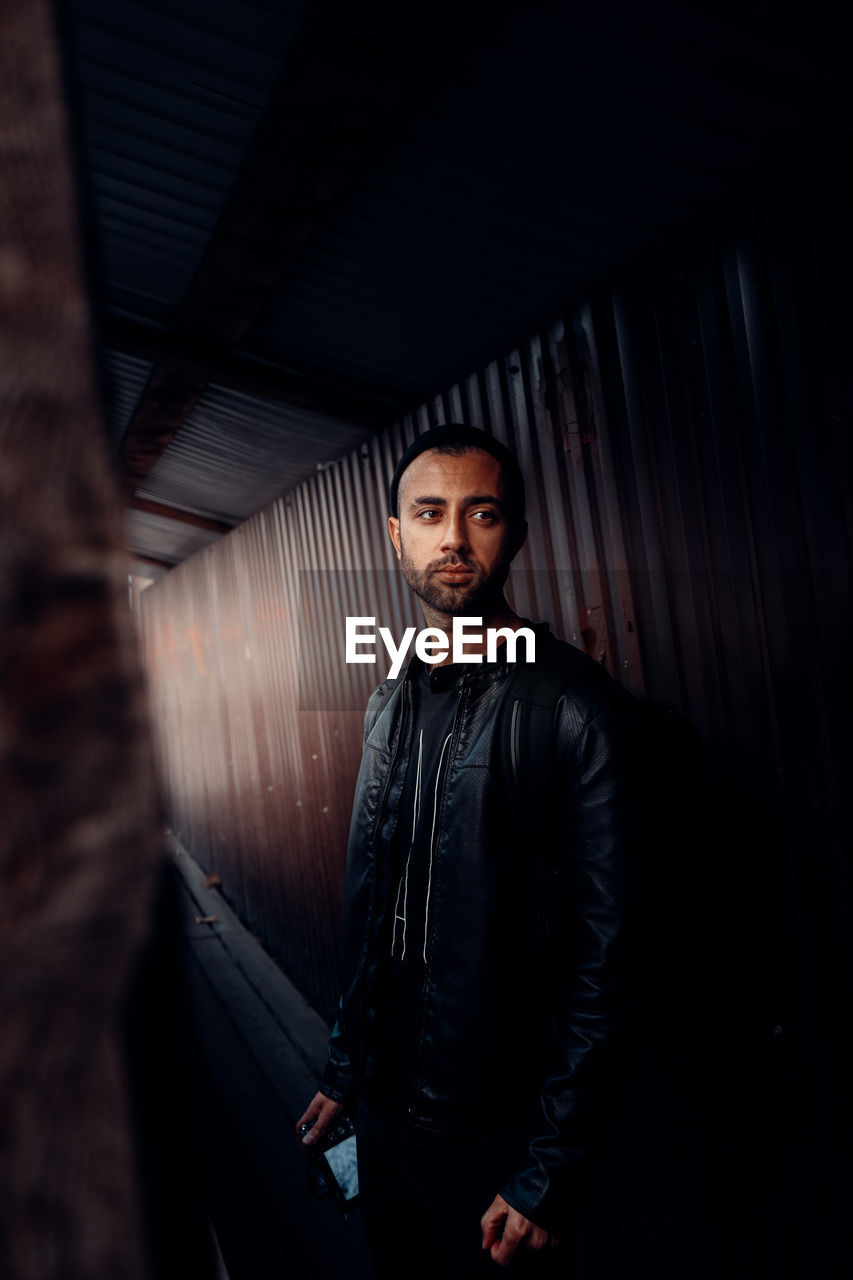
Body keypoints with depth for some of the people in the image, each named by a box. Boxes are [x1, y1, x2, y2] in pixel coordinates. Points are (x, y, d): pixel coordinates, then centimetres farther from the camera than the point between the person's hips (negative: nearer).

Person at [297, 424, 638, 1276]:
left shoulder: (574, 707, -18)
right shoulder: (391, 702, 3)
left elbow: (601, 953, -18)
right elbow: (369, 906, 9)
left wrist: (550, 1173, -15)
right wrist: (344, 1069, 12)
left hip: (501, 1133, -6)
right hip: (386, 1106, 6)